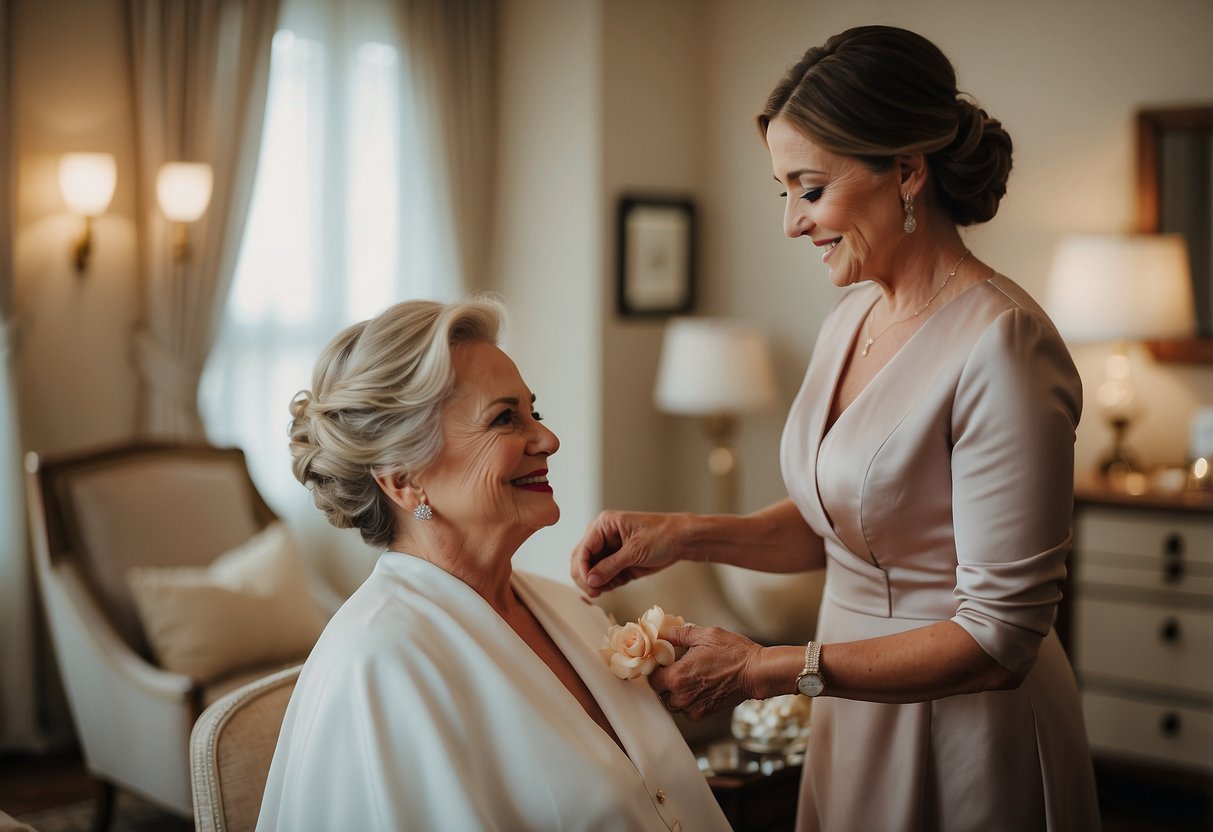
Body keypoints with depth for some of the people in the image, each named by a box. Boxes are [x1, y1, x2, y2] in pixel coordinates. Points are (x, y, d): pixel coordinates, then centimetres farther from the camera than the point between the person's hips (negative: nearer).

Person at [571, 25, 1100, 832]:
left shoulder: (1000, 347, -24)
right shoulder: (852, 316, 2)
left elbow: (999, 639, -23)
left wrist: (770, 669, -23)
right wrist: (686, 535, -3)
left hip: (967, 731, -7)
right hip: (855, 709, 7)